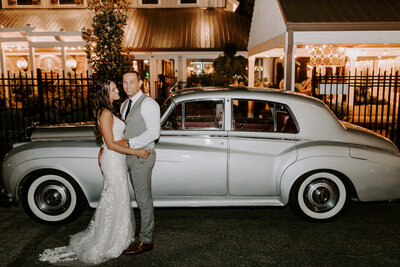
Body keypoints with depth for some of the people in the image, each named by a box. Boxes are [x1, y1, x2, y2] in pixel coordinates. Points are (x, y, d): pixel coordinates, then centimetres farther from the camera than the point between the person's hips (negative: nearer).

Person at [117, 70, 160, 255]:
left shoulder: (148, 104, -15)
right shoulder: (124, 105, 13)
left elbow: (153, 133, -23)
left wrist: (129, 143, -22)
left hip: (142, 156, -8)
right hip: (129, 156, 8)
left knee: (144, 198, 0)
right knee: (140, 195, 20)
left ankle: (146, 240, 11)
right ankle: (148, 225, 38)